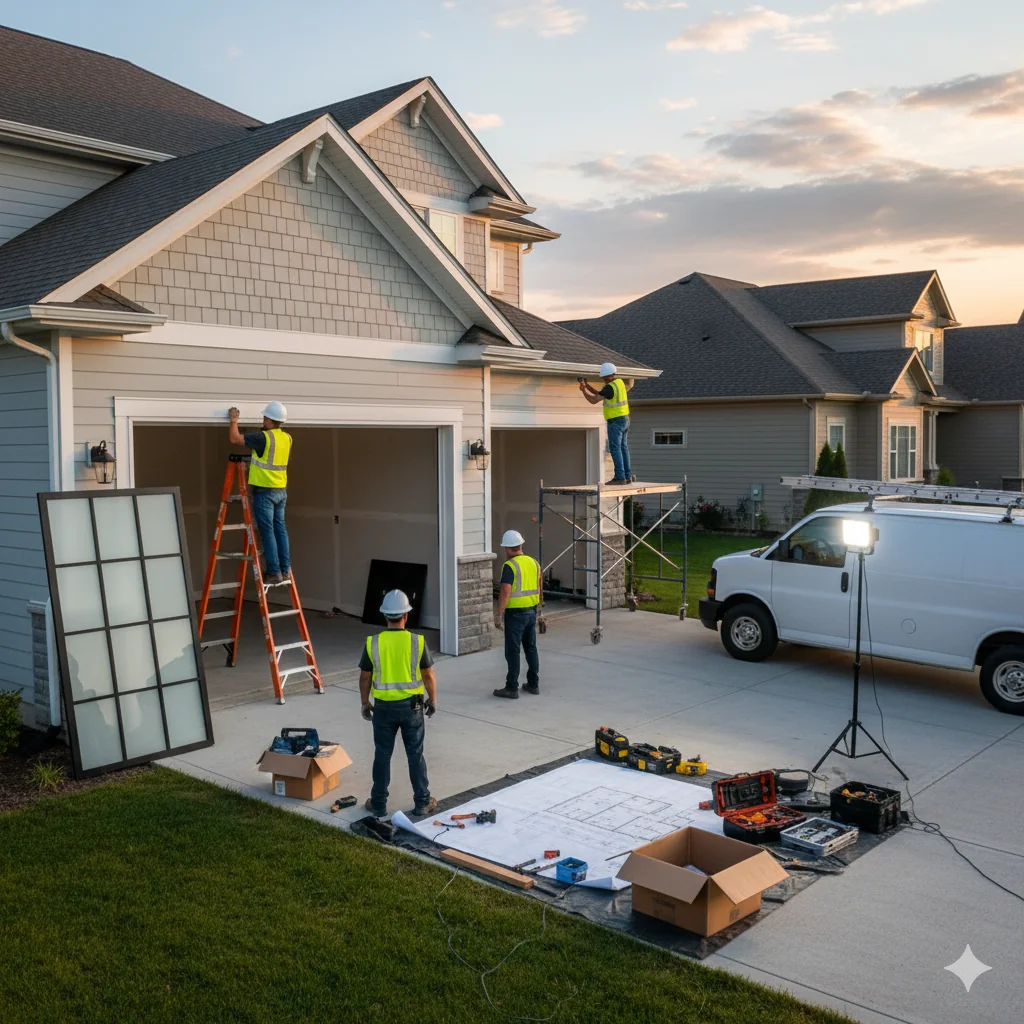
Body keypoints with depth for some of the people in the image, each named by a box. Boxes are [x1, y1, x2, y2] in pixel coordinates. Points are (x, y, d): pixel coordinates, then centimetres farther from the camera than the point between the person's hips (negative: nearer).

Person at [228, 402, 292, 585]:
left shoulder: (264, 438, -16)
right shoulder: (287, 438, 6)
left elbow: (234, 438, -11)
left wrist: (234, 420, 3)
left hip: (265, 492, -7)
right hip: (281, 491, 7)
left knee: (268, 532, -3)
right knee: (280, 529, 10)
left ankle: (274, 573, -3)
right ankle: (285, 571, 12)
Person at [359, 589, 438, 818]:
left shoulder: (372, 643, -9)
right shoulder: (417, 642, -11)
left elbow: (365, 677, -2)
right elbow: (428, 675, -5)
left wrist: (365, 702, 13)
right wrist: (433, 699, 10)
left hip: (383, 706, 0)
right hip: (411, 705, 0)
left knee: (382, 756, 11)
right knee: (415, 755, 11)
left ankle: (378, 804, 19)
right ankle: (422, 802, 19)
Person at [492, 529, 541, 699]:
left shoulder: (510, 566, -16)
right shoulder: (533, 562, 6)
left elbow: (505, 592, -22)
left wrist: (498, 615, -16)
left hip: (515, 613, -7)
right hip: (531, 611, 7)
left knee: (512, 651, 0)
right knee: (531, 648, 16)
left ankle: (512, 688, 4)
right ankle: (533, 684, 23)